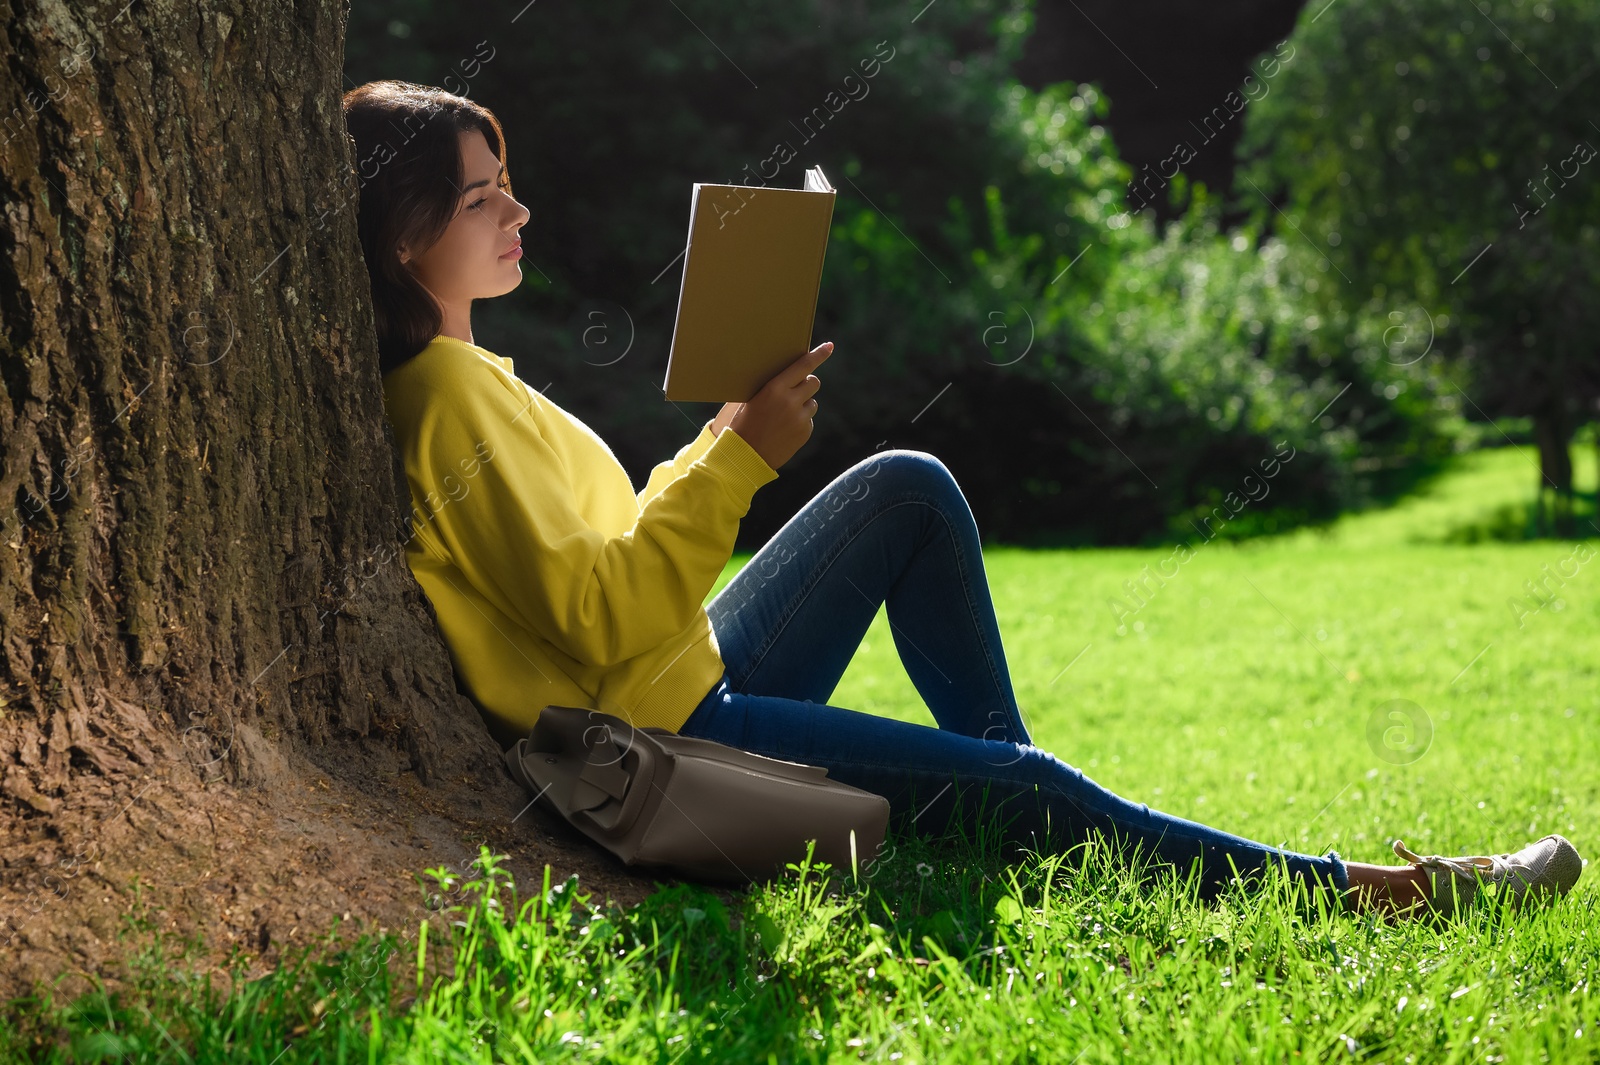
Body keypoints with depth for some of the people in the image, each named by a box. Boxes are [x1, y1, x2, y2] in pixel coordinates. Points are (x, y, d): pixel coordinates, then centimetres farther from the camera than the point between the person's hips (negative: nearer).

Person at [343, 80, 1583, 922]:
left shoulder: (456, 378, 13)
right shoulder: (447, 398, -19)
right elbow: (598, 617, -26)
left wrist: (729, 440, 5)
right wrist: (739, 456, -25)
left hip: (686, 675, 10)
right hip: (660, 737, -10)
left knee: (907, 491, 9)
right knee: (1018, 787, -13)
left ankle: (1010, 801, 12)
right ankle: (1355, 890, -3)